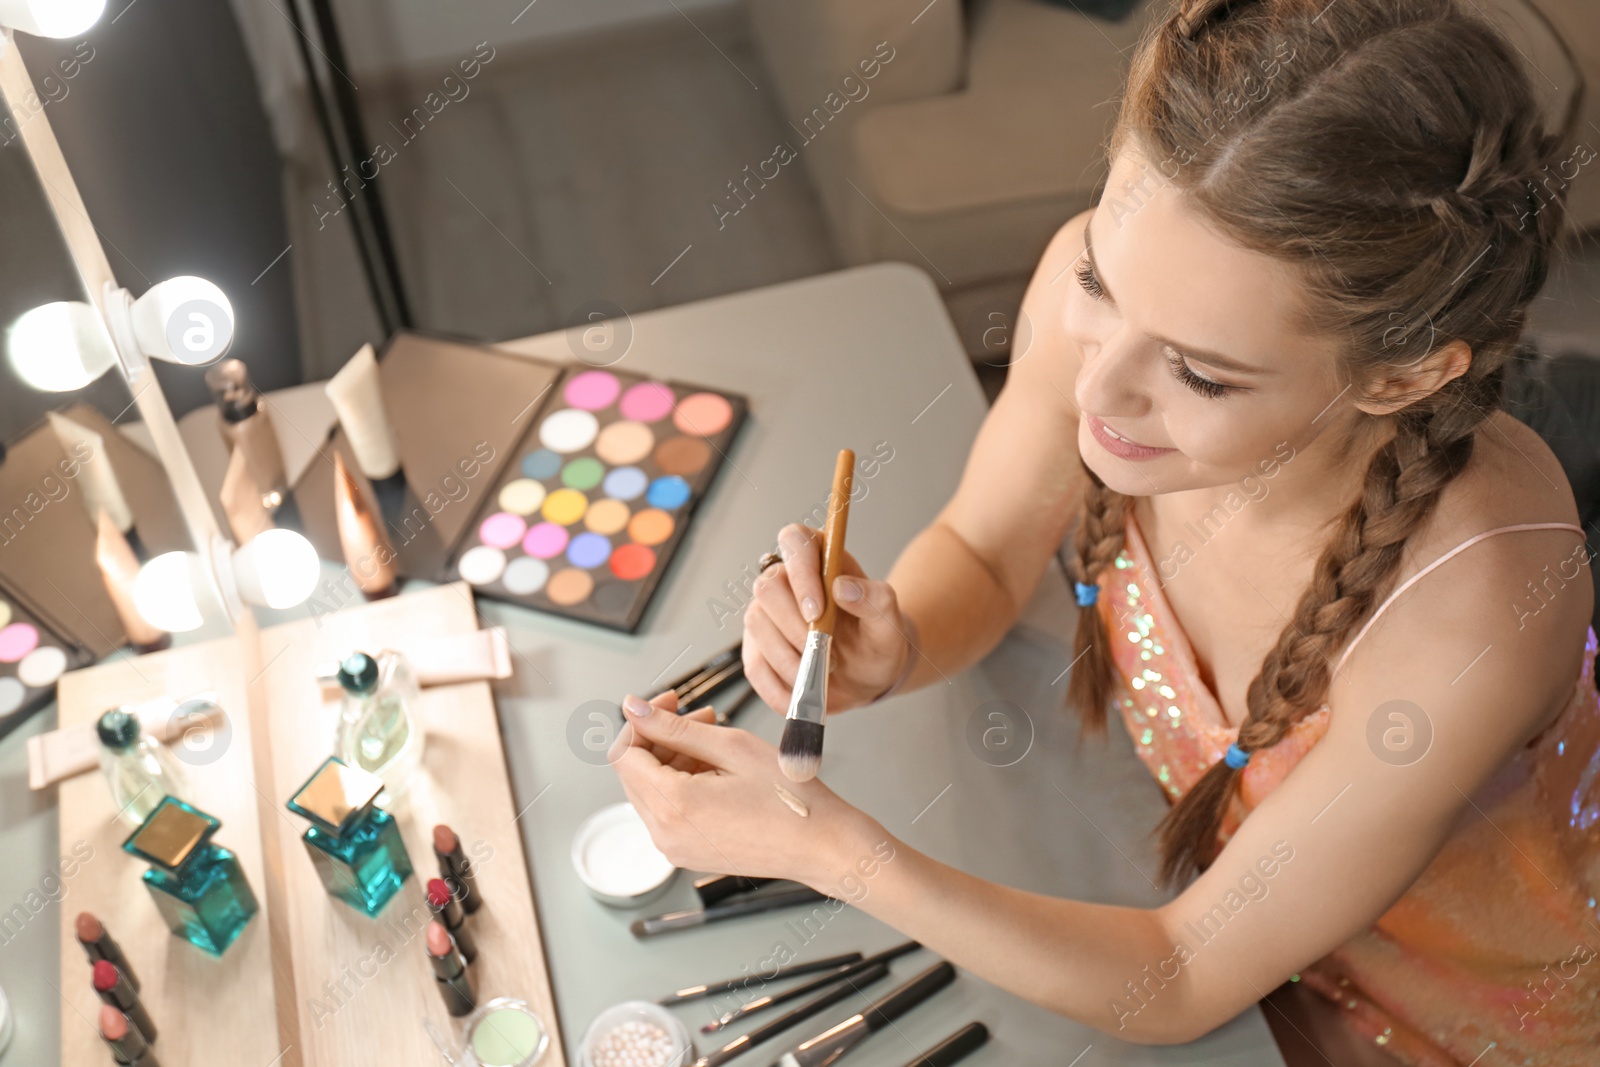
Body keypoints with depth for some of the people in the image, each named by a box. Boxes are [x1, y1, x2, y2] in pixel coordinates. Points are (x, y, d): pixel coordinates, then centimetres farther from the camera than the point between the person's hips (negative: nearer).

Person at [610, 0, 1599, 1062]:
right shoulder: (1107, 280, -27)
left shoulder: (1474, 609, -39)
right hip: (1214, 853, 4)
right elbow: (980, 553, -7)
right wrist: (887, 656, -29)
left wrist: (830, 846, -37)